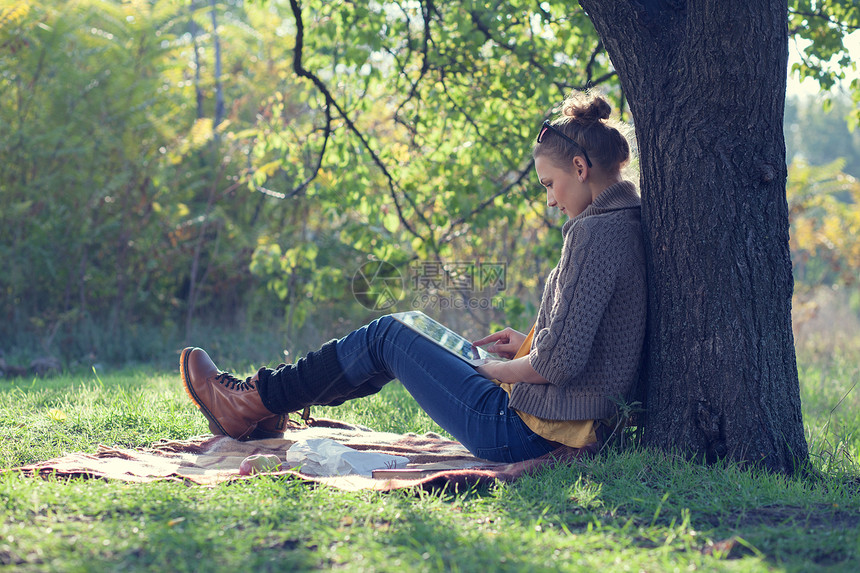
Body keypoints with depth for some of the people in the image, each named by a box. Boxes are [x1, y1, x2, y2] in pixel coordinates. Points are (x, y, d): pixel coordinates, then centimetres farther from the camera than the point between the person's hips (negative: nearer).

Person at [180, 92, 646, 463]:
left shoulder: (595, 232, -21)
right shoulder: (628, 225, 9)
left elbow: (561, 361, -26)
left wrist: (493, 369, -9)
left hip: (519, 432, -9)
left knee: (385, 337, 5)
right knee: (399, 332, 21)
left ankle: (252, 403, 20)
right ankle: (271, 407, 32)